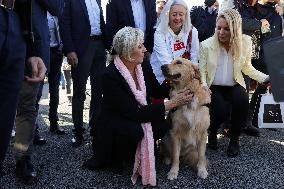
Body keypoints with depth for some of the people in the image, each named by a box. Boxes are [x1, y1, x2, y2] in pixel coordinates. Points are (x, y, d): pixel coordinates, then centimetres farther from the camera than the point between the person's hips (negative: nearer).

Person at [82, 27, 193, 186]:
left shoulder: (144, 67, -7)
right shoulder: (110, 76, -27)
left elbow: (157, 91, 10)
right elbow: (134, 113, -31)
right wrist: (171, 104, -30)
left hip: (139, 119, 7)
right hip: (113, 126, -6)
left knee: (163, 125, -19)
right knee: (134, 130, -35)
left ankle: (131, 150, 7)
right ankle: (113, 158, -4)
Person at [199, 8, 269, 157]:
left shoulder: (245, 42, -6)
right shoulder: (206, 45, -10)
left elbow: (246, 67, 5)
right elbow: (202, 70, -4)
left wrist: (266, 78, -7)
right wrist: (203, 86, -22)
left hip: (234, 85, 2)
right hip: (214, 87, -1)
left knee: (242, 101, -31)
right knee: (219, 111, -28)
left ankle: (234, 138, -5)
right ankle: (212, 133, 11)